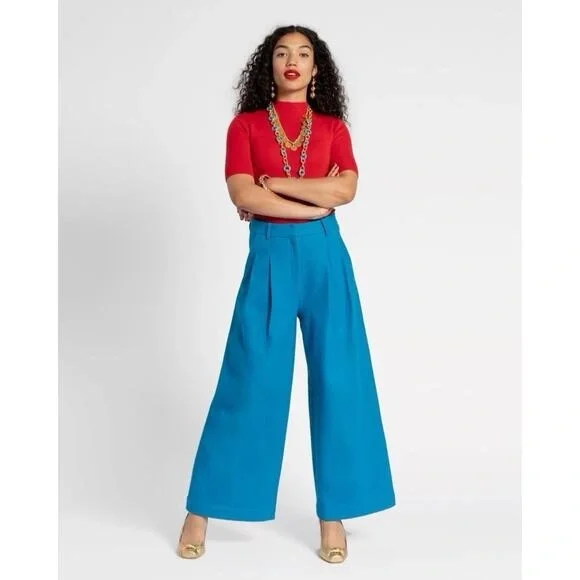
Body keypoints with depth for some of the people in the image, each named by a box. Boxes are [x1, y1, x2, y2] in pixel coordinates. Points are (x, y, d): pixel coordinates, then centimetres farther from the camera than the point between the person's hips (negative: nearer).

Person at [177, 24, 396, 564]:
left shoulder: (333, 128, 10)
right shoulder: (245, 125, 5)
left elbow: (346, 189, -7)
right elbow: (243, 196, -9)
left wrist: (274, 182, -8)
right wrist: (315, 202, -9)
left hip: (325, 257, 2)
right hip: (269, 257, -2)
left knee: (338, 379, 1)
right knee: (248, 381, 0)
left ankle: (333, 512, 14)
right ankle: (200, 509, 14)